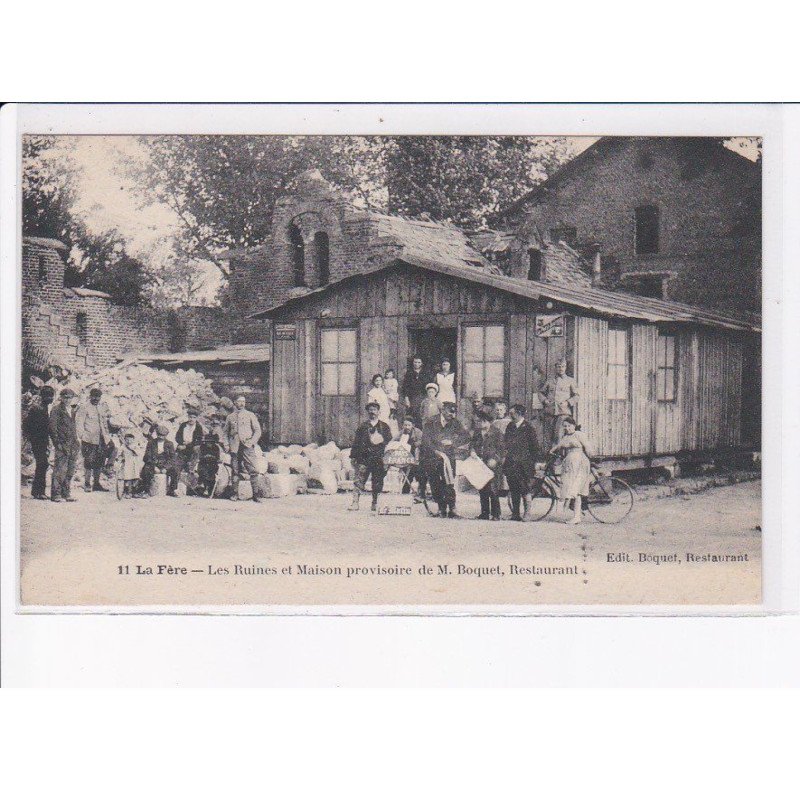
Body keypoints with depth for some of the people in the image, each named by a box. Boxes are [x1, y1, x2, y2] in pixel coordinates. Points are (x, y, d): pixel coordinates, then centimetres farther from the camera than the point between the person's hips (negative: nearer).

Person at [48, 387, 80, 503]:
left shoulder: (72, 410, 17)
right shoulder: (56, 410, -5)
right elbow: (52, 427, -10)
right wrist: (57, 443, -14)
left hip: (72, 446, 7)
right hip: (62, 445, -7)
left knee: (70, 471, 9)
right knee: (60, 470, -7)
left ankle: (66, 493, 17)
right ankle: (56, 494, -2)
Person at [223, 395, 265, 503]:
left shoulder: (250, 415, 9)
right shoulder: (230, 417, 13)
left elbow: (258, 430, 6)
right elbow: (226, 432, 20)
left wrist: (252, 442, -8)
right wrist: (228, 444, 6)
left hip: (247, 446, -2)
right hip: (234, 446, 2)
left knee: (253, 470, -10)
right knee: (235, 470, 3)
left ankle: (256, 494, -11)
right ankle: (235, 493, 11)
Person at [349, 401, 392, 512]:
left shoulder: (384, 427, 10)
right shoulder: (362, 427, 9)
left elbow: (389, 443, 9)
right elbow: (356, 443, 7)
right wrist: (353, 457, 1)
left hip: (379, 458, 1)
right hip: (364, 458, -1)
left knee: (377, 482, 4)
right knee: (359, 481, -8)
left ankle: (375, 504, 16)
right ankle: (355, 503, -11)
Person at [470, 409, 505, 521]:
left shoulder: (496, 433, -2)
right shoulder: (477, 433, 16)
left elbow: (500, 449, -5)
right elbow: (472, 444, 17)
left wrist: (495, 459, -19)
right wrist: (472, 451, -6)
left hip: (492, 466, -6)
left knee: (493, 491, -8)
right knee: (482, 491, 8)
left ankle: (495, 514, -3)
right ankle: (485, 513, 15)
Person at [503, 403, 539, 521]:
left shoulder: (527, 427, -3)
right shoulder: (510, 426, 13)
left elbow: (535, 446, -2)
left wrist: (533, 462, -4)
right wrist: (505, 459, 11)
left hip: (524, 463, -5)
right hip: (511, 463, 5)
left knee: (524, 488, -5)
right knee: (513, 489, 6)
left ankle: (527, 512, 2)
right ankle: (515, 513, 11)